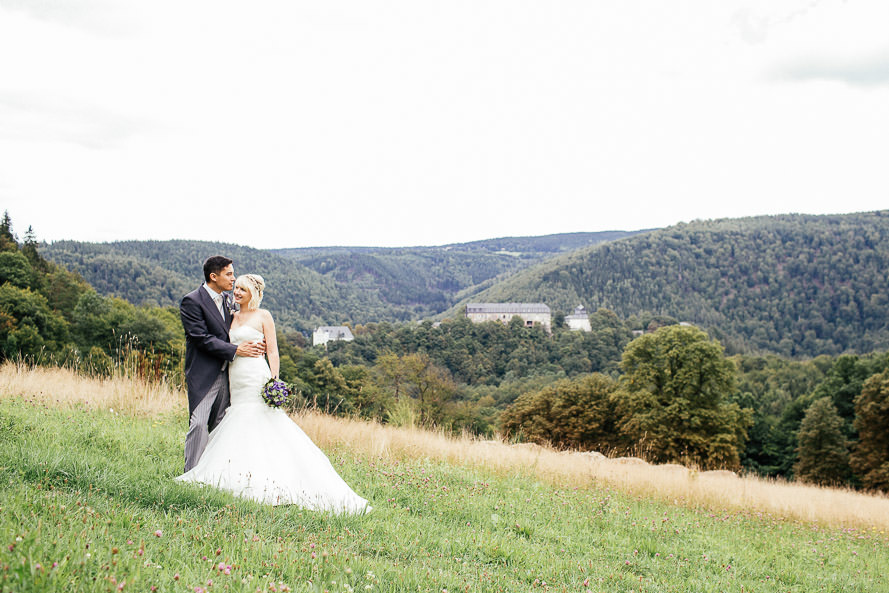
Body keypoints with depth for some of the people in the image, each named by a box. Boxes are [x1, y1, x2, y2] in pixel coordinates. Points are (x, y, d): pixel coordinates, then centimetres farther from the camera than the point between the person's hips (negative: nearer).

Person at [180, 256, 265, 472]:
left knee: (220, 425, 9)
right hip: (203, 374, -7)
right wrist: (235, 350, -18)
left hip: (224, 372, 7)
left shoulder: (225, 300, 13)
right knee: (199, 424, -10)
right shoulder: (192, 301, -10)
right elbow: (202, 338, -17)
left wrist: (251, 345, 4)